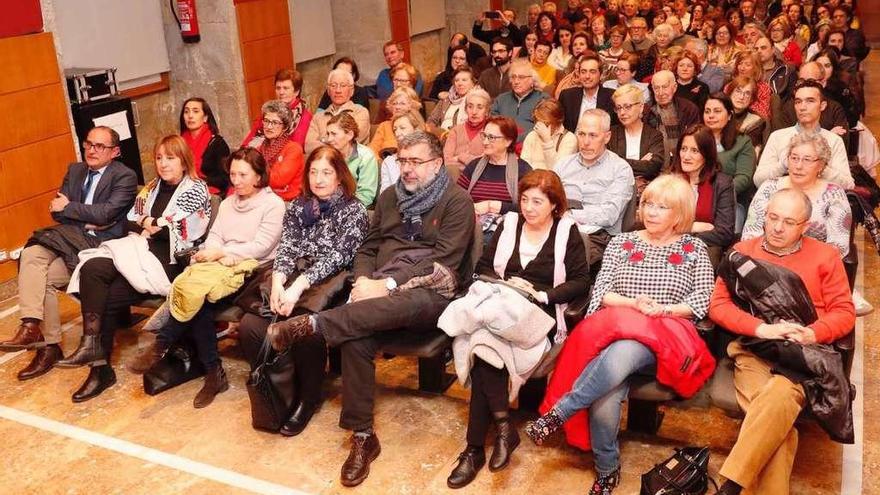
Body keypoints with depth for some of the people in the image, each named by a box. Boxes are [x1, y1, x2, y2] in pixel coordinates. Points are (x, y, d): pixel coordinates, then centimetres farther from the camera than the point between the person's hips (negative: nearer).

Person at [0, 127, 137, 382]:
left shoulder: (125, 177, -4)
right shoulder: (75, 170, 17)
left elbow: (106, 213, -17)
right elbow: (57, 210, 10)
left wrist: (68, 207, -5)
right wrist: (87, 219, -8)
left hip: (99, 243, -6)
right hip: (70, 236, 6)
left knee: (45, 277, -21)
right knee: (30, 254, -24)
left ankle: (48, 345, -11)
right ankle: (31, 326, -33)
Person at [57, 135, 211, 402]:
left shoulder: (196, 189, 0)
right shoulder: (152, 188, 21)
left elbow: (182, 233, -12)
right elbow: (129, 223, 17)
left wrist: (150, 225, -1)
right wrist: (147, 225, -3)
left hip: (170, 261, -6)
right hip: (142, 252, 6)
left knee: (109, 297, -23)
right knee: (91, 268, -23)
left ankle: (101, 367, -10)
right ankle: (92, 344, -22)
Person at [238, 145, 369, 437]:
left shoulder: (353, 210, 3)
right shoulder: (298, 206, 19)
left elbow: (338, 256, -10)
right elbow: (286, 248, 7)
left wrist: (298, 286, -22)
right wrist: (278, 282, -14)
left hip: (329, 283, -4)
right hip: (292, 279, 5)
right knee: (250, 325, -22)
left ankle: (308, 399, -6)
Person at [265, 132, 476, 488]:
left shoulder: (456, 201, 0)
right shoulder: (389, 197, 19)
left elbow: (444, 260, -10)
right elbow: (367, 247, 18)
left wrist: (389, 284, -19)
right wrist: (364, 281, -5)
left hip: (431, 292, -4)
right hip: (380, 289, 4)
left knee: (413, 303, -42)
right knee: (355, 335, -28)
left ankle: (312, 323, -41)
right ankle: (362, 436, -19)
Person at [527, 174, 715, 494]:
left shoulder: (694, 249, 14)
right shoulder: (621, 243, 18)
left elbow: (701, 303, 6)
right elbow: (600, 293, 9)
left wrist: (661, 309, -10)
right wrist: (634, 304, -9)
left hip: (666, 335, -1)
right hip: (614, 331, 2)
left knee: (618, 355, -40)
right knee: (605, 396, -31)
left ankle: (558, 413, -28)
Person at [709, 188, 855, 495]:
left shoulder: (825, 256, 14)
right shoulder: (742, 252, 15)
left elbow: (845, 313, 11)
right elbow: (718, 305, 7)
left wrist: (812, 334, -11)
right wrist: (761, 328, -11)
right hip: (753, 350, 1)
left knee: (781, 393, -36)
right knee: (777, 423, -31)